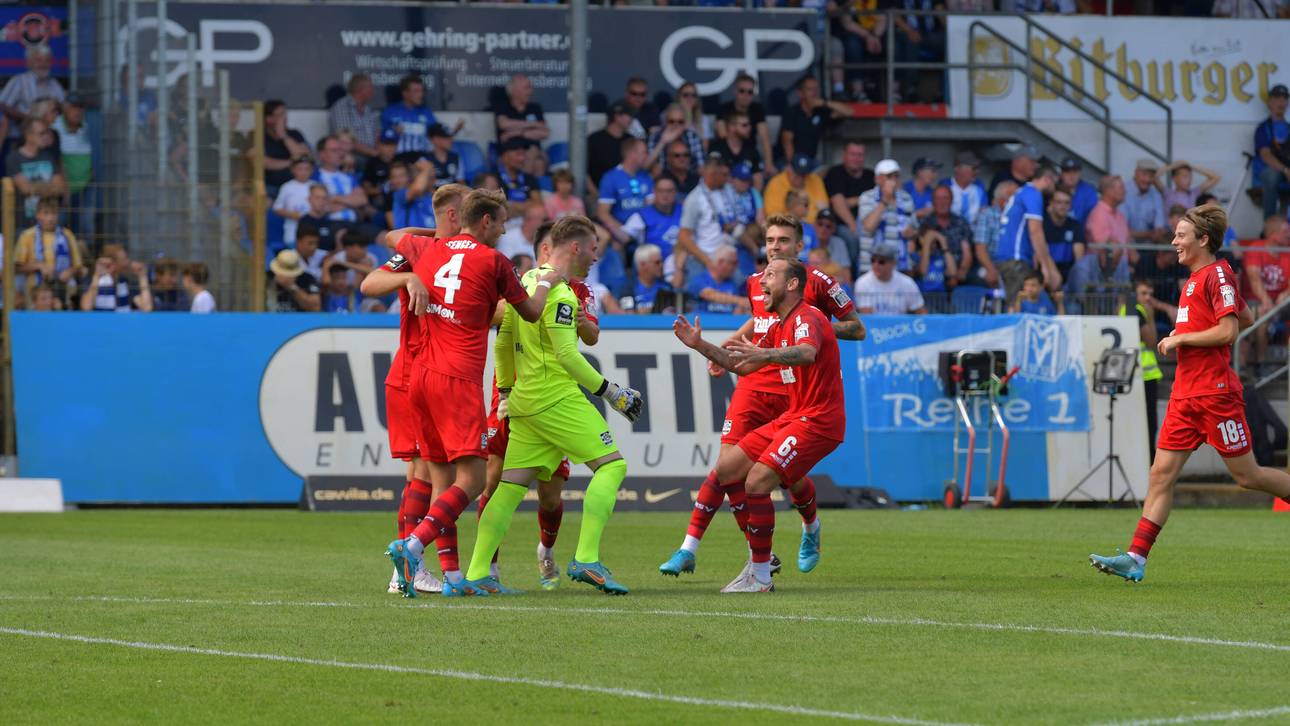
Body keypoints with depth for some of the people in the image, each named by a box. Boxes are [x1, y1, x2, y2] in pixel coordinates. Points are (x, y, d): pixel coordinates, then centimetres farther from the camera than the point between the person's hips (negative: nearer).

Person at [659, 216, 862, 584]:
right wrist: (731, 343, 17)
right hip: (754, 385, 3)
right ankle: (688, 548, -12)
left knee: (793, 477, 3)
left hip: (797, 394, -3)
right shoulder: (756, 282, 11)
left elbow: (857, 329, 1)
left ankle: (811, 529, 38)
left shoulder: (817, 282, -3)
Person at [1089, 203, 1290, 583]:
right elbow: (1248, 319, 25)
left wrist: (1181, 339, -12)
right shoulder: (1195, 278, 16)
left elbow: (1229, 330, -20)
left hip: (1215, 392, -9)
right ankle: (1136, 558, -3)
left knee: (1246, 474, 0)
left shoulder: (1218, 274, -11)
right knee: (1161, 474, 1)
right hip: (1186, 393, 9)